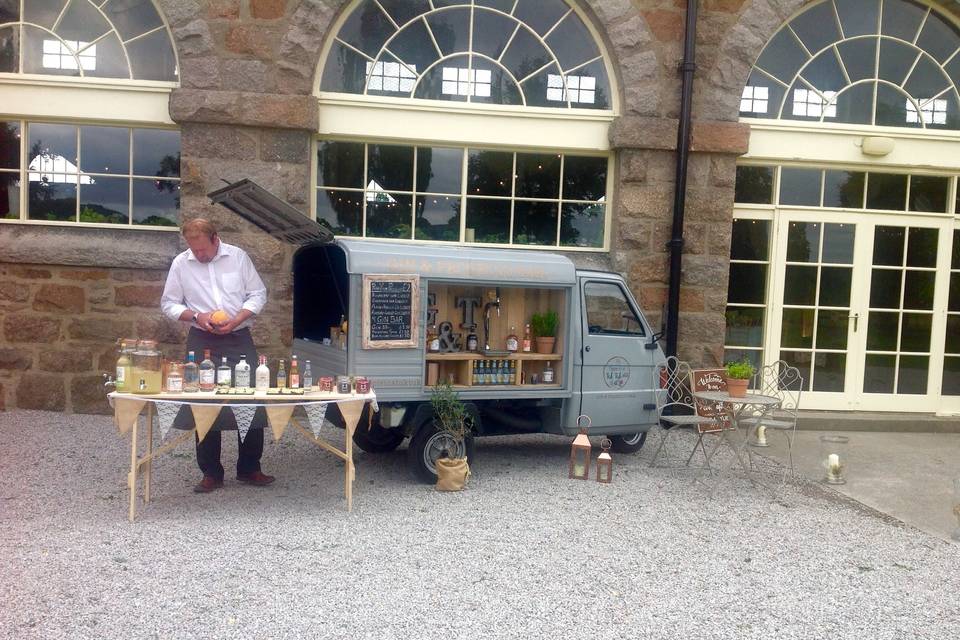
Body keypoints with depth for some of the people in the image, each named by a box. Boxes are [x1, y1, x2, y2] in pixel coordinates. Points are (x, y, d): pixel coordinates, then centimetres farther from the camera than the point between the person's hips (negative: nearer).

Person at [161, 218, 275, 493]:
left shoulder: (238, 256, 0)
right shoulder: (180, 263, 1)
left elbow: (258, 294, 2)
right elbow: (169, 303, 6)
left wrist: (235, 320, -12)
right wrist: (196, 316, -12)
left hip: (239, 338, 0)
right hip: (202, 341, 1)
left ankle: (249, 469, 13)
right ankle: (211, 473, 14)